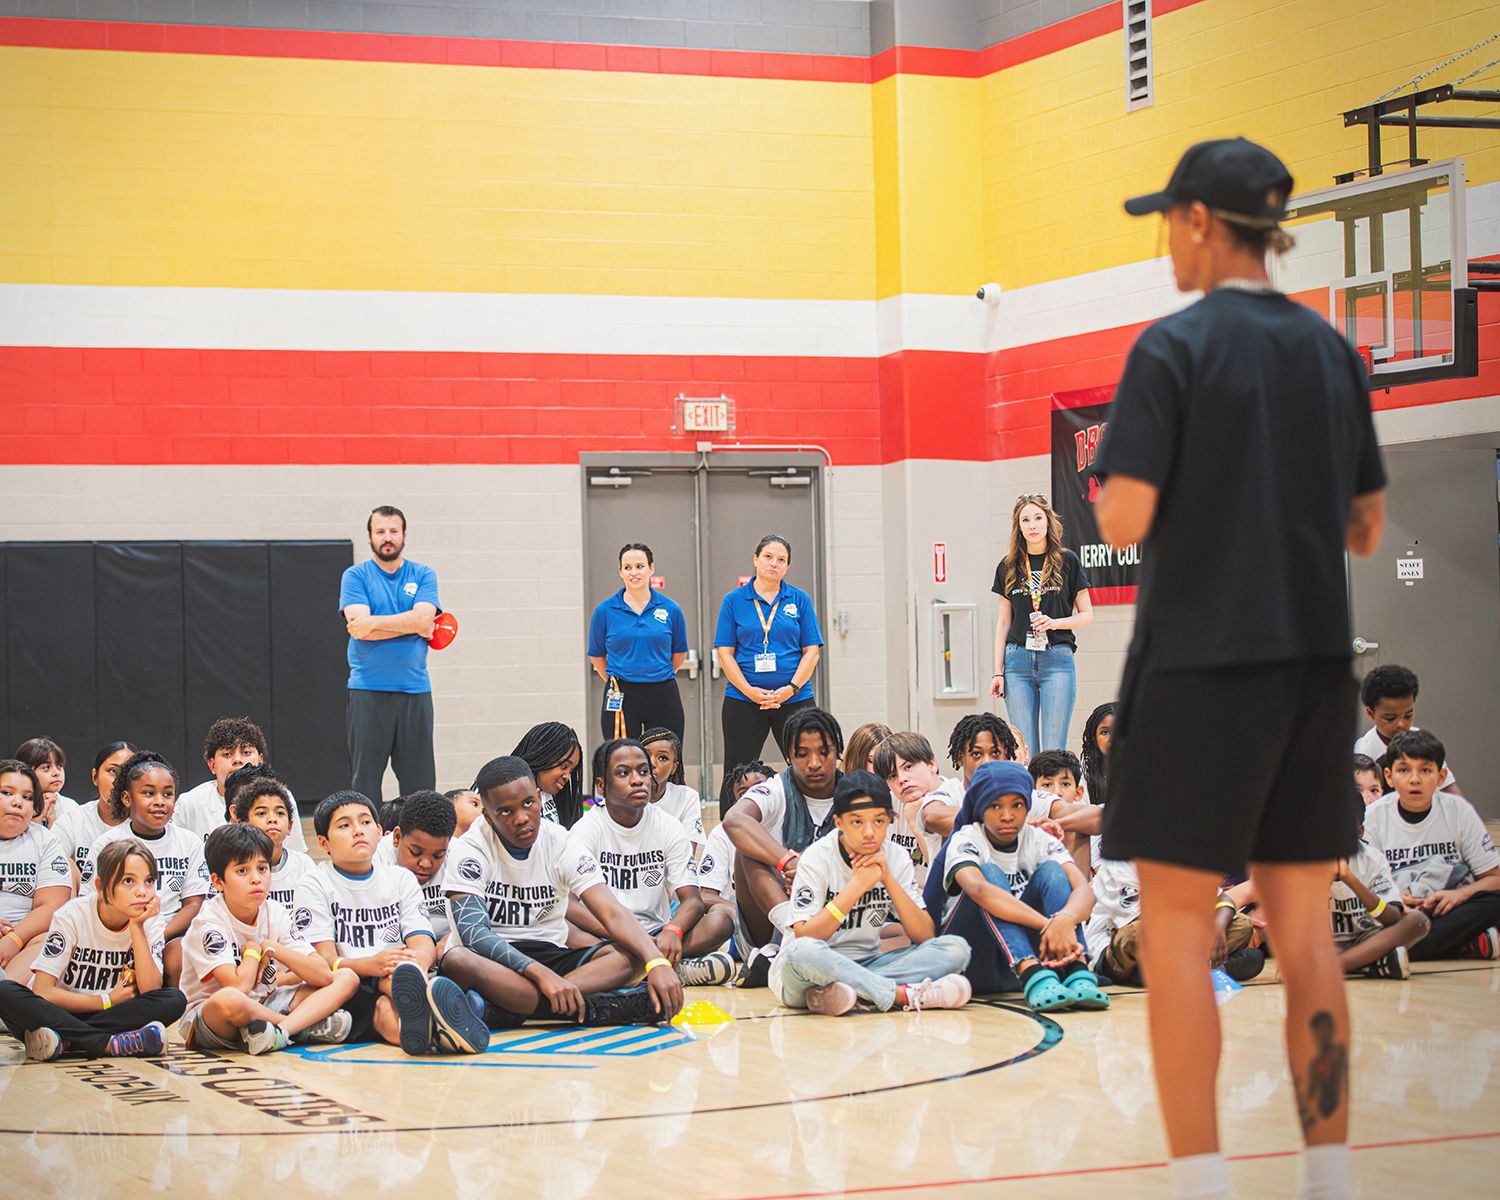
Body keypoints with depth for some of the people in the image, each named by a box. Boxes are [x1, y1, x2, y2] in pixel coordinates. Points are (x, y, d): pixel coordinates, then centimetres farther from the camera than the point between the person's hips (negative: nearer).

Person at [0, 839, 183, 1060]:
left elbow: (151, 991, -19)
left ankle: (64, 1040, -28)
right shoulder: (73, 915, -13)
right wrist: (107, 1001, -13)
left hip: (114, 1016, 2)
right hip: (58, 1013, -2)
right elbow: (42, 992, -17)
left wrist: (137, 928, -23)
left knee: (174, 1000, -23)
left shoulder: (151, 921, -6)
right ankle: (112, 1044, -33)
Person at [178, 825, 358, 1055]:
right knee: (229, 999, -44)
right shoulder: (208, 923, -17)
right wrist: (254, 950, -11)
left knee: (347, 977, -6)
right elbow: (239, 987, -30)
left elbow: (323, 975, -6)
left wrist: (272, 947, -14)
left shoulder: (275, 914, 1)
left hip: (261, 1008, 6)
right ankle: (307, 1026, -18)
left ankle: (280, 1031, -30)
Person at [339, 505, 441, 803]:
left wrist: (372, 623, -11)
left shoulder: (423, 575, 10)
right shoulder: (355, 576, 5)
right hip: (367, 692, -2)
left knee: (420, 782, 2)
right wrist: (414, 627, -9)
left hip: (415, 691, 2)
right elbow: (359, 627, -10)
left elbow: (423, 618, -8)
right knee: (365, 781, -1)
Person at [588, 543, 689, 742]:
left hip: (664, 696, 1)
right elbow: (596, 656, 12)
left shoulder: (671, 609, 3)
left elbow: (679, 653, 15)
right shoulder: (604, 610, 1)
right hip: (621, 699, -1)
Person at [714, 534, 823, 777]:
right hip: (743, 700, -1)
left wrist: (792, 688, -10)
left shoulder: (800, 600, 7)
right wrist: (749, 691, -11)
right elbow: (724, 652, 1)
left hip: (795, 700, 1)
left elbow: (812, 650, 4)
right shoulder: (733, 601, 5)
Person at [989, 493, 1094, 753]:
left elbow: (1087, 615, 7)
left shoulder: (1067, 562, 5)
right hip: (1018, 660, 2)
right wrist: (998, 672, 8)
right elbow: (1004, 622, 14)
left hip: (1057, 660, -2)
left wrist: (1054, 623, -11)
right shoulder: (1009, 566, 11)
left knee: (1053, 750, -7)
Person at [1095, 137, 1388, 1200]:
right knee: (1304, 928, 10)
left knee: (1177, 924, 0)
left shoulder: (1175, 348, -8)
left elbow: (1124, 519, -13)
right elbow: (1367, 525, 12)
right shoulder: (1333, 351, 9)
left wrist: (1107, 475, 7)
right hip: (1315, 666, 6)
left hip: (1202, 664, -5)